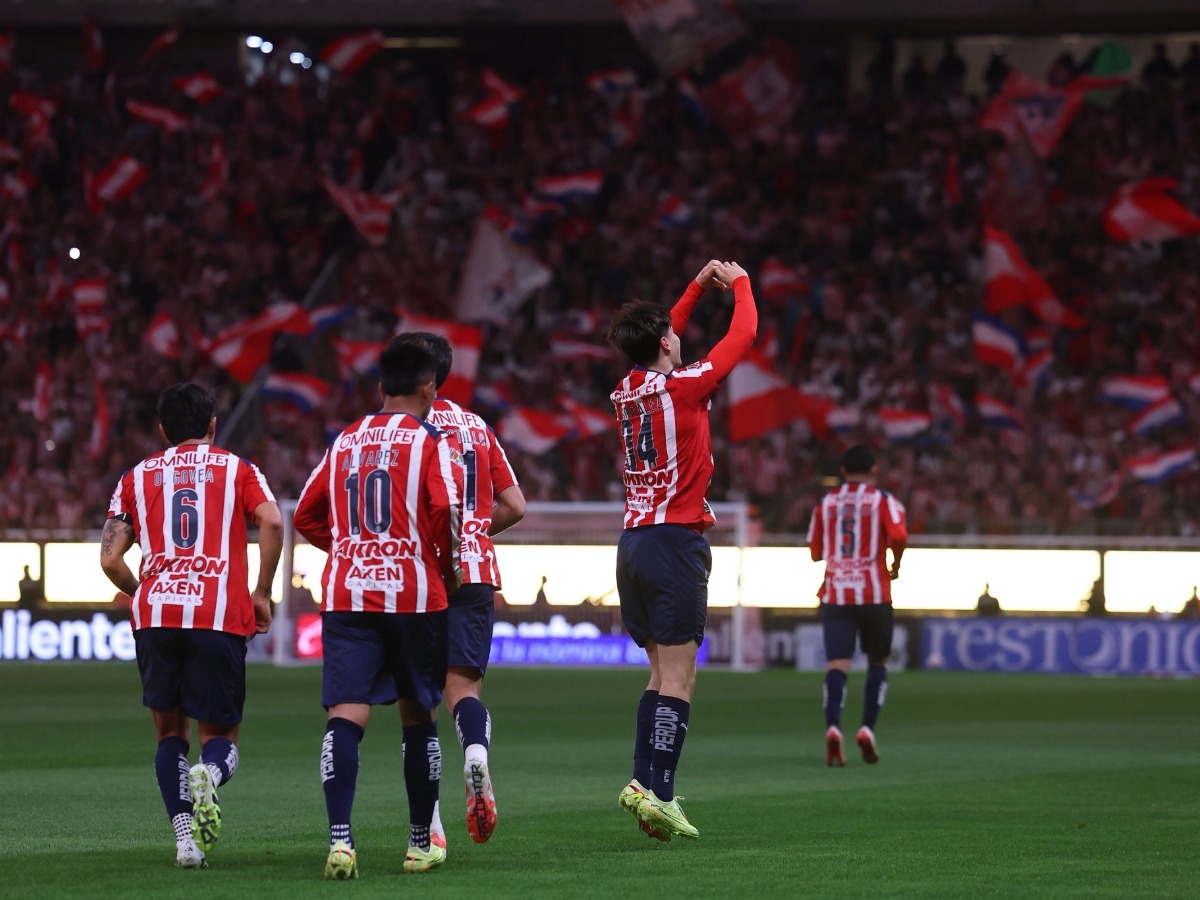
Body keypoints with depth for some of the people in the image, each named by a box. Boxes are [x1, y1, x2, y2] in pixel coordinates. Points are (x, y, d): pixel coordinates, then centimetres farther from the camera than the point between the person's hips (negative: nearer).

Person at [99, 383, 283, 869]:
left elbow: (110, 559, 8)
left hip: (155, 615, 1)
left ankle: (186, 838, -2)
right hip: (221, 616, -1)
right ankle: (210, 773, -28)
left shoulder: (137, 477, 18)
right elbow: (271, 522, -5)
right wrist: (262, 593, 5)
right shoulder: (237, 469, 15)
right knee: (219, 733, 9)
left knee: (170, 731, 16)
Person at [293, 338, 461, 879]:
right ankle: (421, 844, 19)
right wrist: (446, 569, 2)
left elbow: (306, 516, 17)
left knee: (345, 715, -8)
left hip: (345, 596, 2)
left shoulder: (344, 441, 14)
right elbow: (446, 509, -14)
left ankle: (340, 836, -26)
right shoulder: (428, 440, 0)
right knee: (418, 718, 12)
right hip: (415, 595, -2)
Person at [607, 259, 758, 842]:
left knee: (662, 671, 14)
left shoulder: (629, 389, 8)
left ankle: (642, 782, 6)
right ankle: (658, 792, -14)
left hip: (633, 545, 8)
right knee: (678, 677, -7)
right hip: (676, 541, -8)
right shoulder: (684, 386, -10)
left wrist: (699, 285, 32)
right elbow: (743, 334, 1)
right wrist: (739, 284, 19)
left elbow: (659, 344, 30)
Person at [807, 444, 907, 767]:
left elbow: (815, 552, 15)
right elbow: (899, 536, -16)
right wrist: (896, 565, 1)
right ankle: (867, 728, 3)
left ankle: (833, 727, -29)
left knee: (837, 664, -7)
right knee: (878, 661, 16)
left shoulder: (825, 503, 10)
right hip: (874, 593, -2)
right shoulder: (884, 501, 0)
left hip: (834, 593, 2)